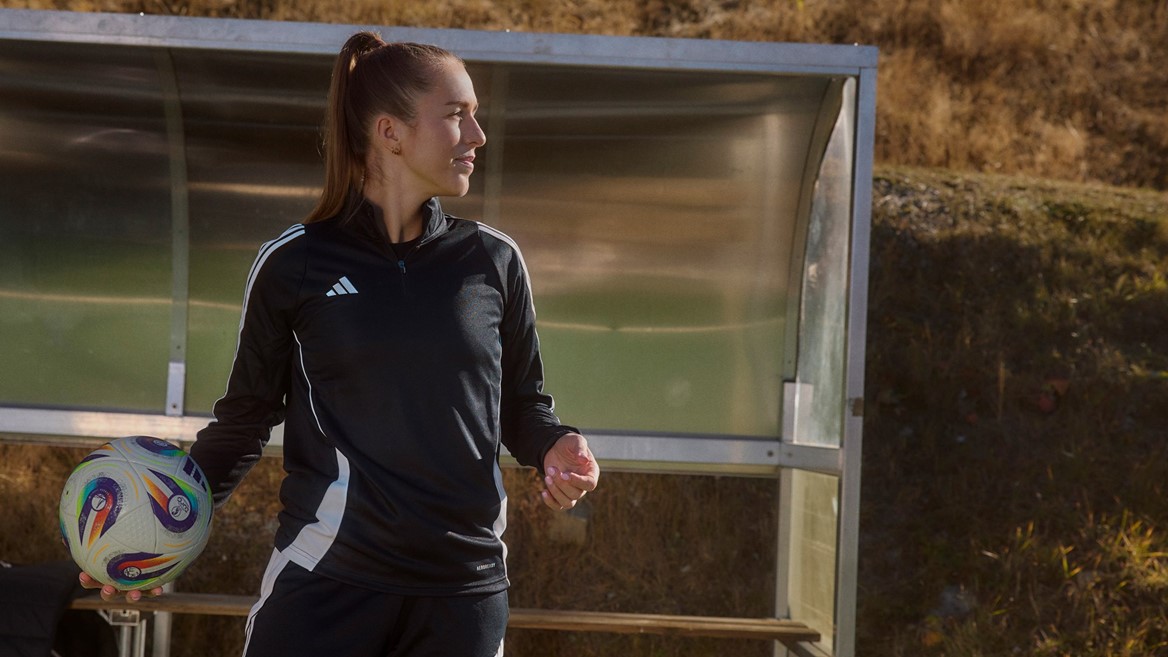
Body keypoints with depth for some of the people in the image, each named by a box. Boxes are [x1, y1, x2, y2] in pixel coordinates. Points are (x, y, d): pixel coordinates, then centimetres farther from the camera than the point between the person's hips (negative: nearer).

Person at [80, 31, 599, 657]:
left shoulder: (494, 262, 6)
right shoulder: (294, 264, 0)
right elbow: (246, 417, 7)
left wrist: (555, 446, -7)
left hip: (463, 590, 2)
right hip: (325, 577, -2)